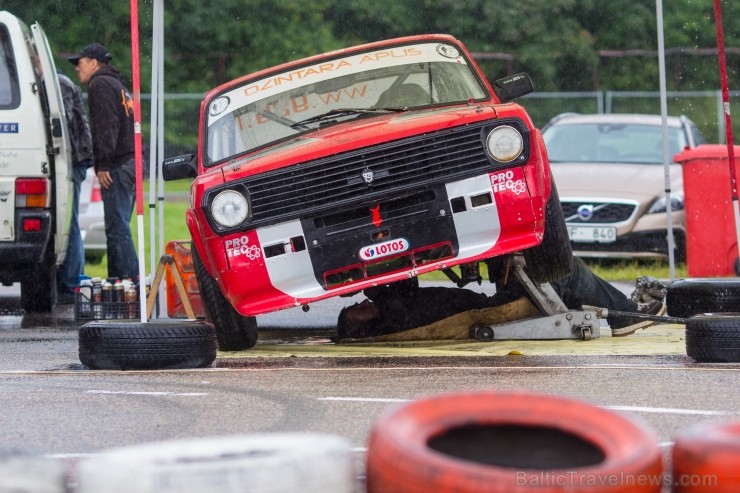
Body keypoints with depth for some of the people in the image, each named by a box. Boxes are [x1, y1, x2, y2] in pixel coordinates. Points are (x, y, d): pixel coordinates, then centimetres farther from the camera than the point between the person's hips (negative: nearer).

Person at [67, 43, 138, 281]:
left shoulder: (100, 84, -4)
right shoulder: (118, 85, 27)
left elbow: (106, 125, -16)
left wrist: (104, 163, -20)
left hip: (117, 166, -10)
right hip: (130, 161, 10)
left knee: (117, 228, -13)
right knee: (117, 228, 12)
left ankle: (131, 281, -18)